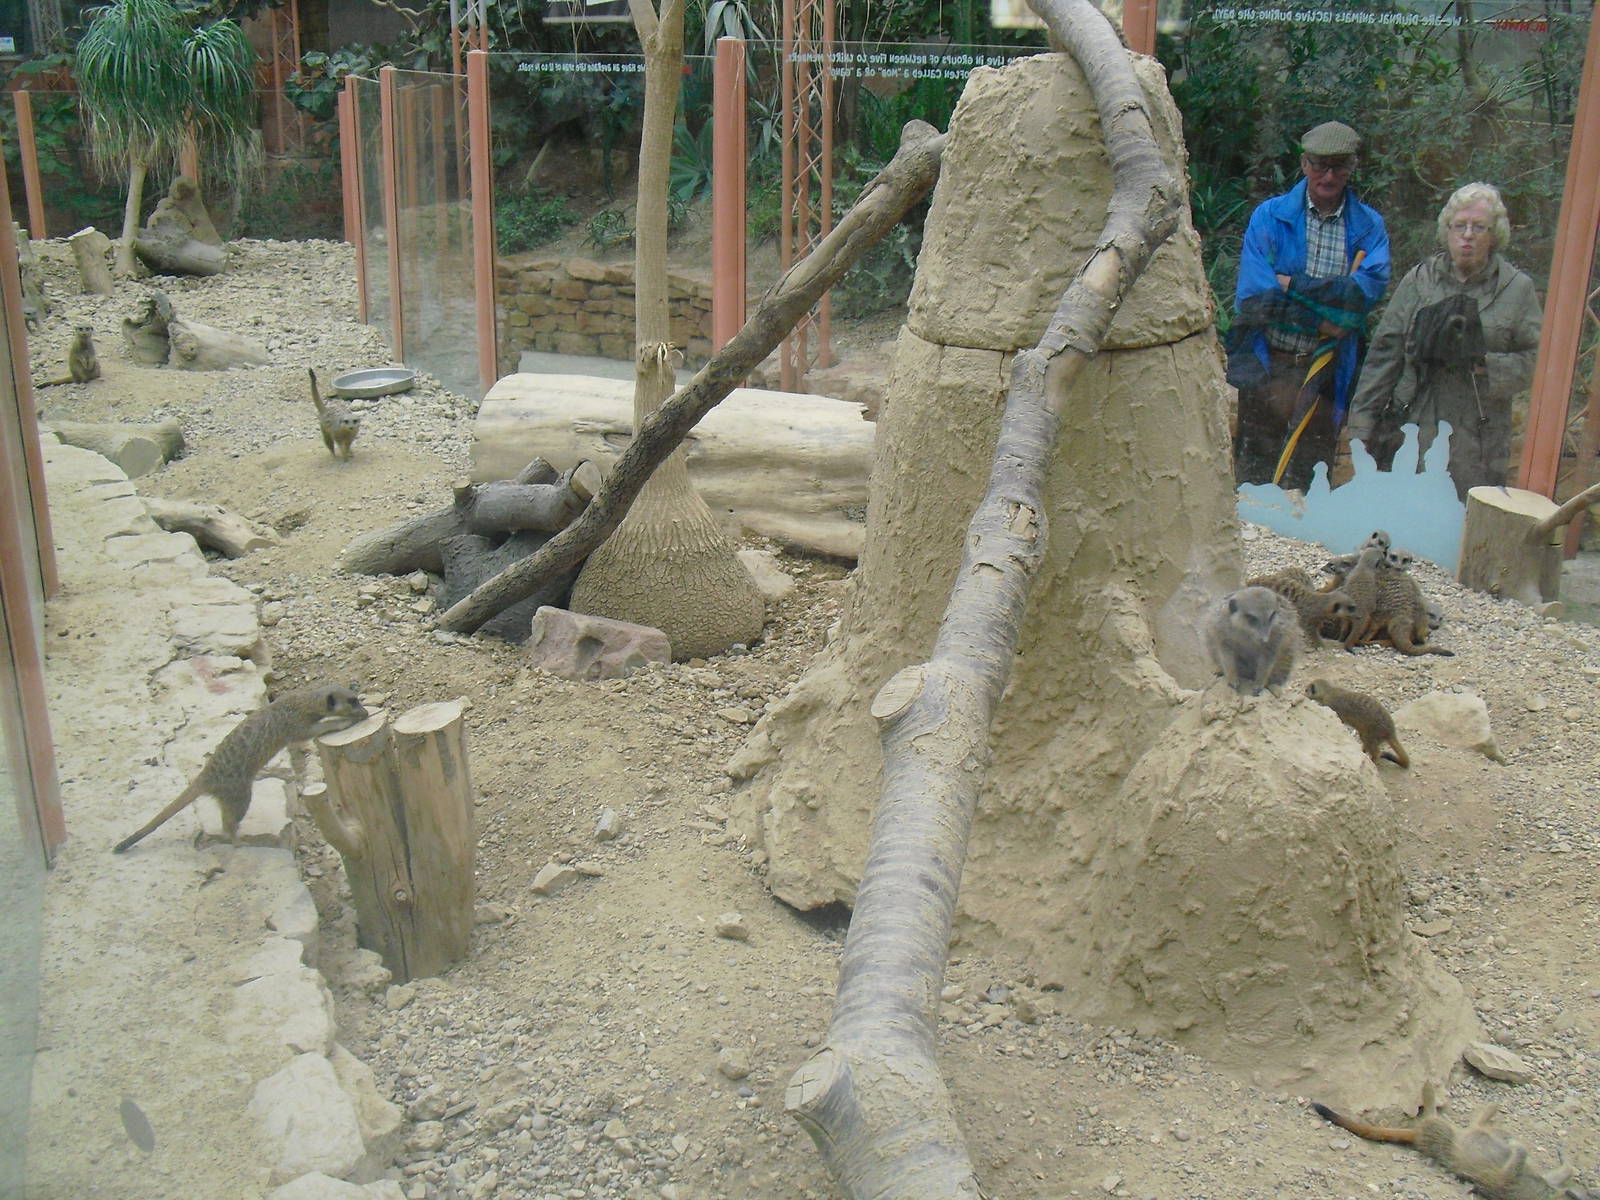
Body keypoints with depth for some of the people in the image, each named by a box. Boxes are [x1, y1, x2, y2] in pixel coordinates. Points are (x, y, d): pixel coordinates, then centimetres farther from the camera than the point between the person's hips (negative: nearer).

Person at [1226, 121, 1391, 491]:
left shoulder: (1369, 227, 7)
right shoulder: (1269, 216, 1)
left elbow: (1369, 288, -11)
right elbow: (1255, 295, -12)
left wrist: (1293, 285, -15)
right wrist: (1328, 319, -13)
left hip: (1324, 375, 2)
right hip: (1266, 367, -1)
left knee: (1310, 478, 8)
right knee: (1253, 475, 4)